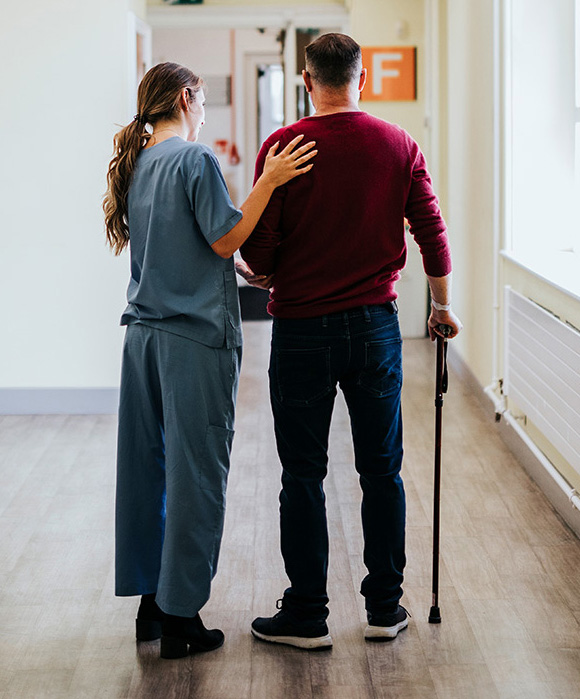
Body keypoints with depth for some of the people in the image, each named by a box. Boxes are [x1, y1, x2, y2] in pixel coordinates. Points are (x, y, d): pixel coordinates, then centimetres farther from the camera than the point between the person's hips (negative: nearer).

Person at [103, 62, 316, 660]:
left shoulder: (135, 163, 12)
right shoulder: (194, 159, -11)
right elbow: (225, 240, -13)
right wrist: (268, 181, -13)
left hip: (144, 335, 8)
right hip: (195, 339, -8)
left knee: (145, 468, 11)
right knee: (195, 474, -2)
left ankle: (149, 603, 20)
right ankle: (180, 618, 2)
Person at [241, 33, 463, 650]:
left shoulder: (284, 146, -9)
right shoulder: (399, 146, 0)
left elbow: (256, 249, -9)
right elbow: (432, 234, 2)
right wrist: (442, 305, 16)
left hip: (302, 328, -2)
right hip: (375, 326, 3)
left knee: (303, 476, 5)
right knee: (382, 471, 11)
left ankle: (306, 616, 10)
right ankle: (384, 609, 18)